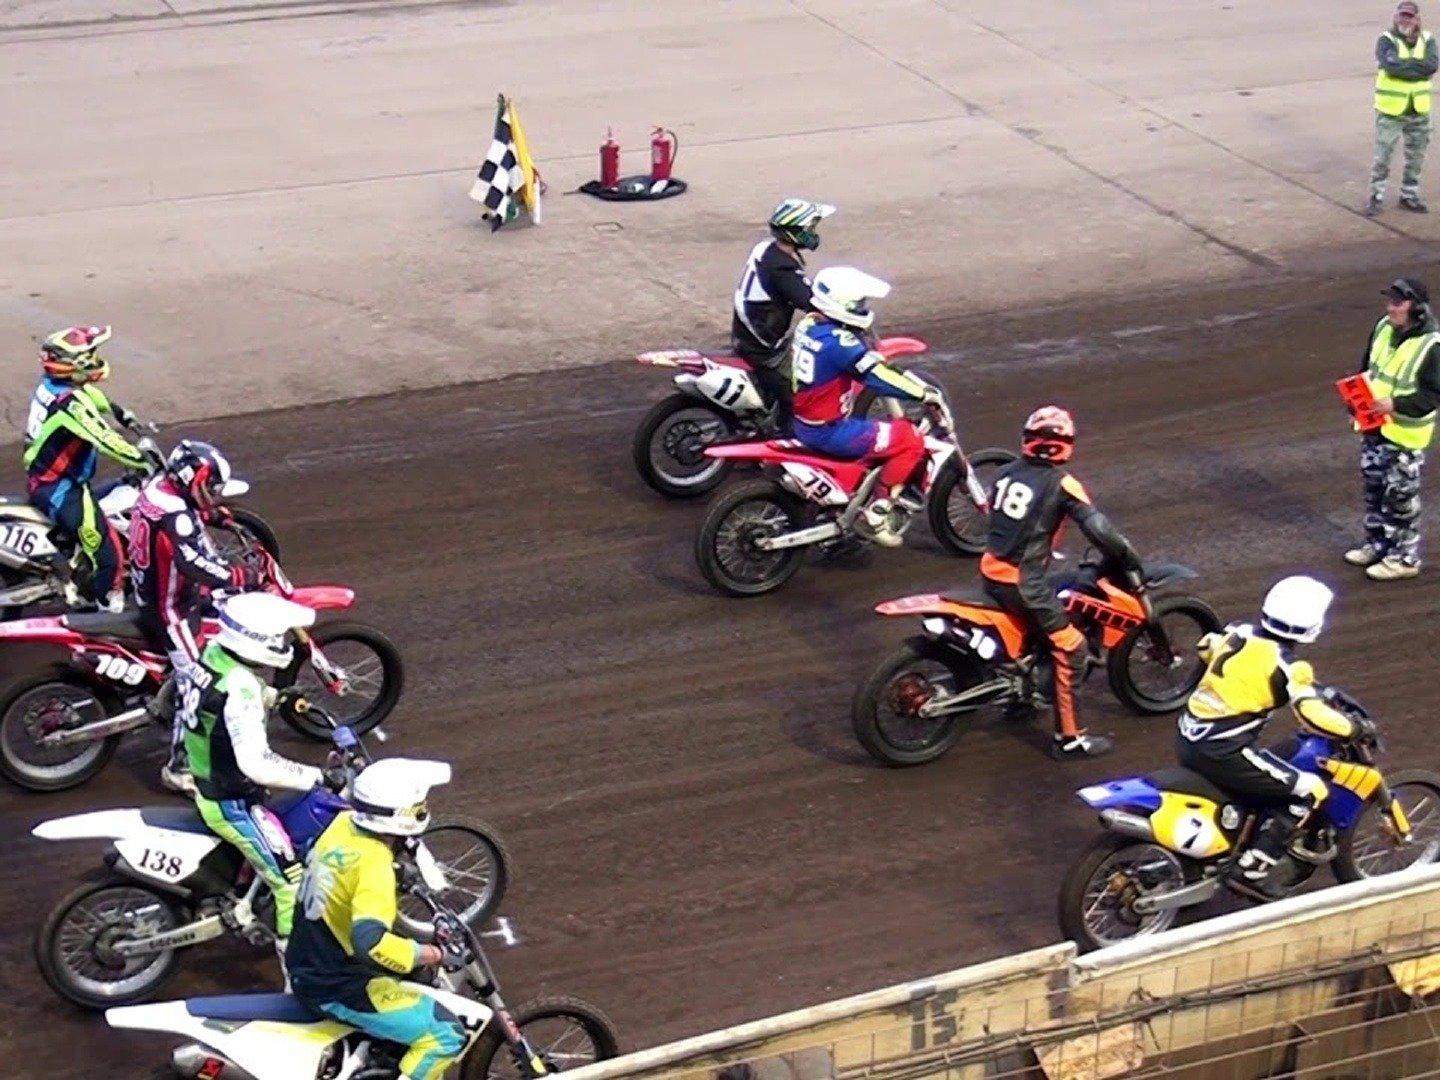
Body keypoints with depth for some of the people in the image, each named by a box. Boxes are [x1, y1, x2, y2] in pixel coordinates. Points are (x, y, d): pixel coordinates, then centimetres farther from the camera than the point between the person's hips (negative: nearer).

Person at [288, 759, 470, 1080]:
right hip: (337, 989, -10)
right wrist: (427, 954, -26)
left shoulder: (341, 825, -3)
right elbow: (369, 941, -38)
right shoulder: (373, 864, -28)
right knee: (446, 1035, -12)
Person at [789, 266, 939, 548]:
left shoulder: (811, 324, 4)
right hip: (828, 431, -10)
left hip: (804, 421, 10)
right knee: (911, 440, -8)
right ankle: (876, 514, -4)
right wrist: (925, 394, -23)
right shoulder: (839, 342, -25)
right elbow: (878, 378, -29)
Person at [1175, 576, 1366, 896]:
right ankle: (1254, 869, -2)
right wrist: (1357, 728, -8)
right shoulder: (1286, 666, -14)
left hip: (1187, 739, 8)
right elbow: (1313, 716, -24)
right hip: (1222, 754, -8)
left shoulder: (1240, 633, 8)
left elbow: (1206, 646, 28)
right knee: (1309, 790, -1)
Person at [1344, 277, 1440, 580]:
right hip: (1374, 427, 8)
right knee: (1374, 487, 20)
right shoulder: (1383, 328, 0)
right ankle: (1377, 543, 37)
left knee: (1401, 497, 4)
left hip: (1404, 435, -7)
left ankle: (1405, 558, 17)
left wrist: (1396, 404, -29)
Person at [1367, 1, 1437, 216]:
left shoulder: (1427, 40, 2)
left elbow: (1432, 65, -15)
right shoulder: (1386, 40, -8)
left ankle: (1409, 196, 26)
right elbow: (1391, 65, -25)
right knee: (1382, 156, 0)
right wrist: (1419, 67, -17)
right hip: (1390, 110, -4)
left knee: (1415, 158, 12)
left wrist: (1404, 64, -20)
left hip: (1418, 111, 4)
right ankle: (1376, 196, 13)